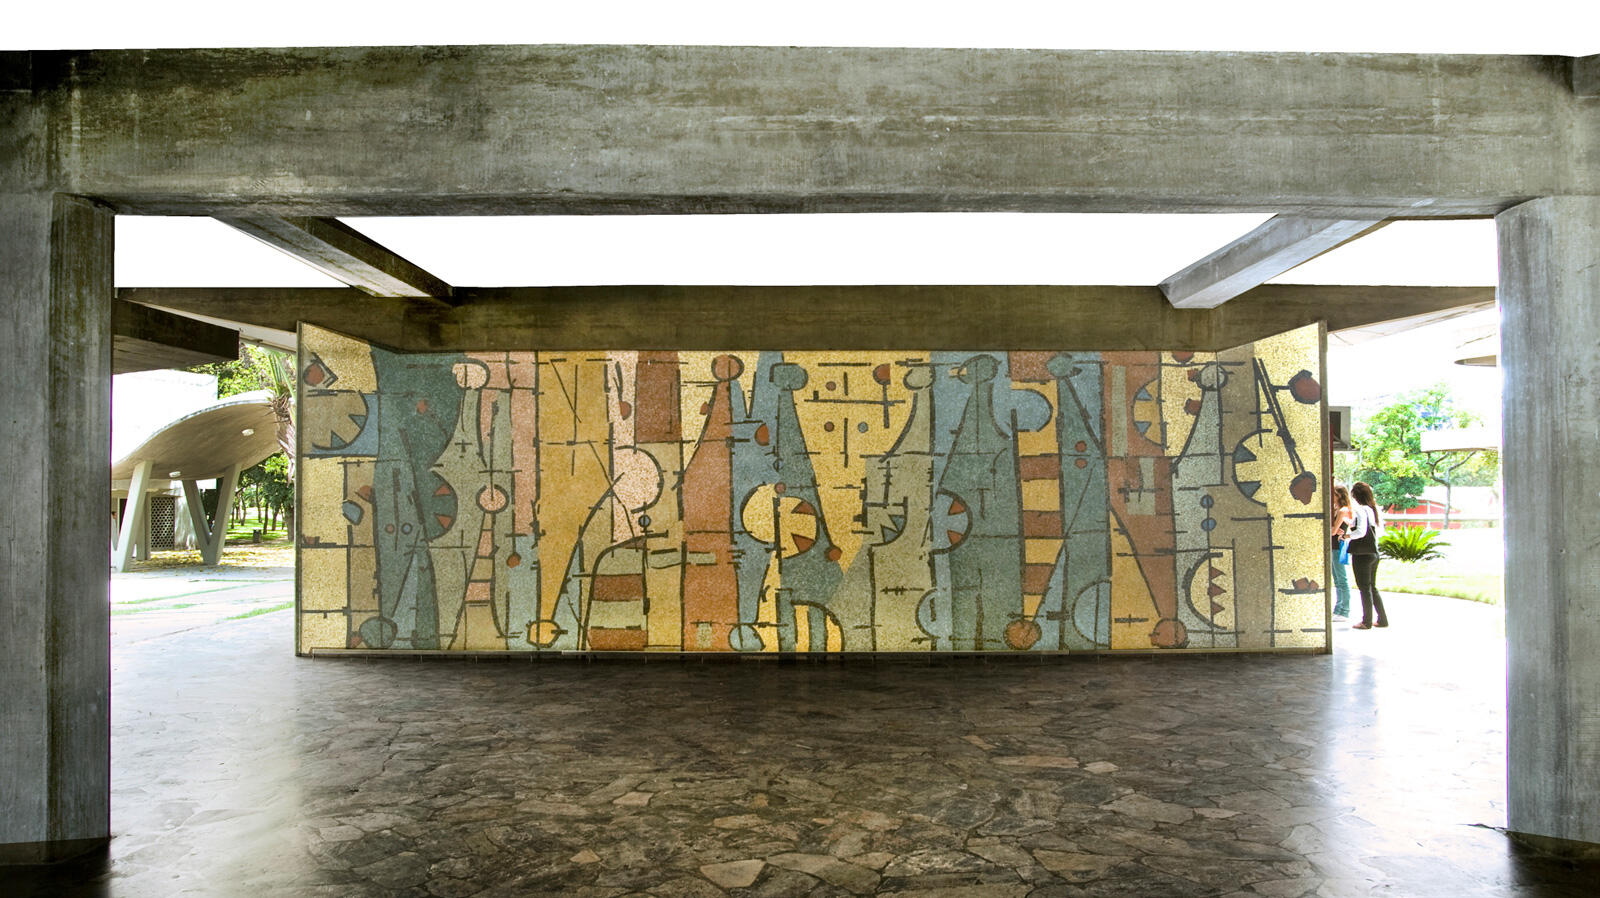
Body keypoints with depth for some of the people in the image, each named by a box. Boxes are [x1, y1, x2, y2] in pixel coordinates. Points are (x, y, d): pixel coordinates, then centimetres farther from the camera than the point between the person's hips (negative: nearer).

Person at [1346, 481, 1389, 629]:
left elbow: (1361, 532, -25)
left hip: (1362, 554, -8)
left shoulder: (1361, 510, -15)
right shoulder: (1374, 509, 9)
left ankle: (1367, 622, 4)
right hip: (1374, 552, 8)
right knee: (1372, 587, 17)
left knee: (1364, 588, -1)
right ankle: (1382, 619, 20)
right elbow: (1380, 529, 19)